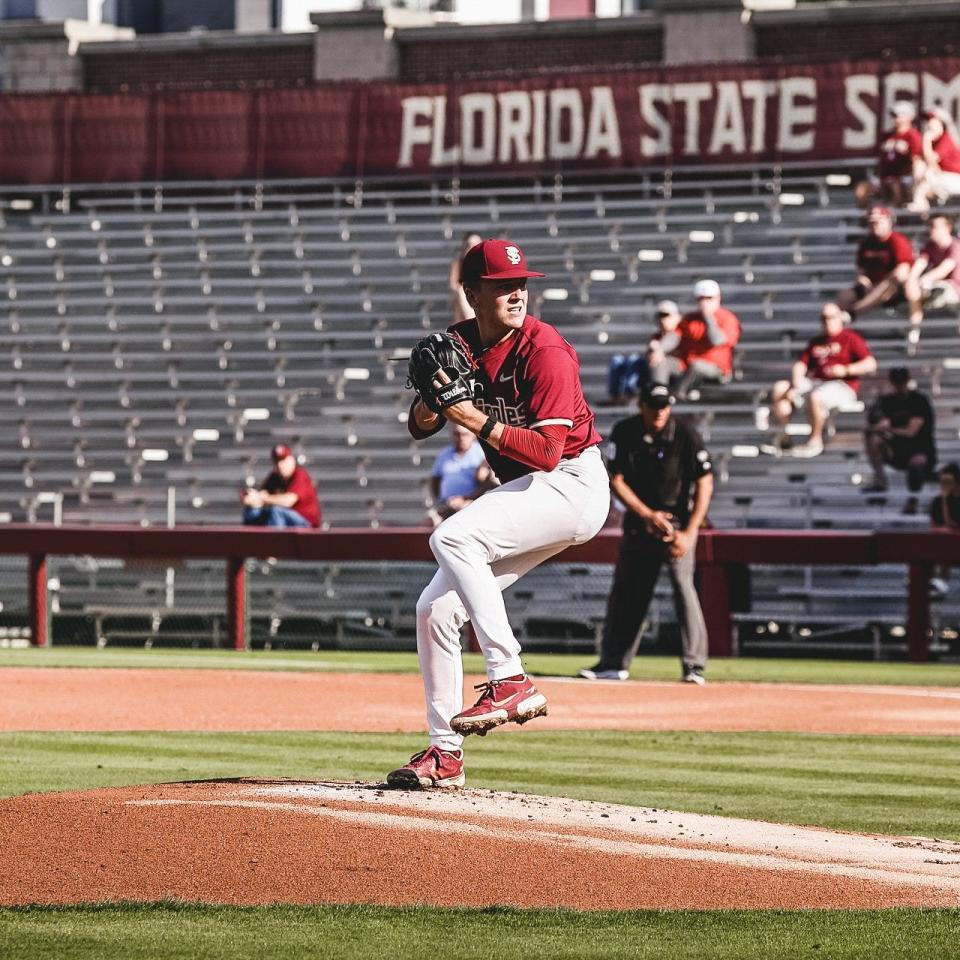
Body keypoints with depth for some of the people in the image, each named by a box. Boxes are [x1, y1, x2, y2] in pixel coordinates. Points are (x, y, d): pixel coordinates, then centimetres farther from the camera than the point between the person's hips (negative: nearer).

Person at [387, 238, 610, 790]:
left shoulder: (545, 351, -19)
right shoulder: (459, 345, 3)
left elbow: (547, 452, -26)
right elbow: (420, 428, 6)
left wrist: (475, 418, -30)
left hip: (573, 484, -8)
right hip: (526, 493, 8)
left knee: (453, 538, -29)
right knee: (436, 609, 4)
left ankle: (511, 681, -31)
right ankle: (445, 754, 13)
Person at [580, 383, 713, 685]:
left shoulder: (685, 434, -14)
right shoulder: (625, 432, -5)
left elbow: (704, 484, -12)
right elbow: (616, 480, -2)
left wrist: (689, 533, -19)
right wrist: (648, 514, -13)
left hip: (678, 519, -4)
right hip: (638, 518, 4)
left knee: (682, 583, -17)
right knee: (625, 589, 7)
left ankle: (694, 666, -18)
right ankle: (614, 663, 18)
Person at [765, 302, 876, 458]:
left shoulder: (851, 338, 5)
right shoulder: (816, 342, 24)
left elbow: (870, 364, -5)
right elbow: (801, 364, 17)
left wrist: (846, 370, -16)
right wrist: (797, 378, -5)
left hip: (842, 386, -7)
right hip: (816, 382, 7)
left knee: (816, 397, -38)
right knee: (779, 389, -9)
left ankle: (815, 441, -23)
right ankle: (783, 438, -11)